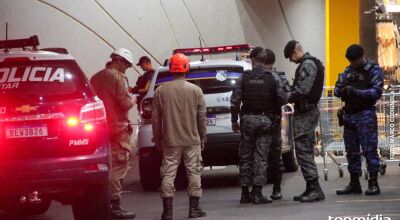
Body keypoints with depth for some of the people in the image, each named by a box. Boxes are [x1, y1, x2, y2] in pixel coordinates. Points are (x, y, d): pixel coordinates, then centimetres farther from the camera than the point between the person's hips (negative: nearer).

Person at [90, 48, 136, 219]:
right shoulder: (118, 77, -12)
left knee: (107, 166, 15)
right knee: (119, 167, -5)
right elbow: (124, 103, -17)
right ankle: (115, 206, -8)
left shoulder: (96, 78, 11)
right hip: (118, 128, -8)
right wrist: (133, 101, 2)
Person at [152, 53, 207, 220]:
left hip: (170, 141, 1)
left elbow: (156, 118, 2)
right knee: (194, 172, 7)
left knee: (168, 174, 3)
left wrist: (157, 139, 13)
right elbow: (201, 117, 0)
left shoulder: (161, 91, -1)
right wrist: (202, 137, 12)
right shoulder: (195, 90, -3)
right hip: (192, 140, -1)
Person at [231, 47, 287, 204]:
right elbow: (282, 99, -6)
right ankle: (257, 193, -5)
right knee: (261, 157, 0)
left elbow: (235, 101, -3)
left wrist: (234, 120, 8)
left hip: (248, 120, 1)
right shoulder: (272, 77, -3)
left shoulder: (244, 77, -2)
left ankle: (245, 193, 11)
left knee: (245, 157, 9)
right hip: (265, 120, -1)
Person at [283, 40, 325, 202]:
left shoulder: (307, 65, -13)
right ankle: (311, 189, 16)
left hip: (305, 113, -11)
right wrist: (290, 96, 10)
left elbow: (302, 90, -21)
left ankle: (315, 189, -13)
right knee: (305, 152, 13)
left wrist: (287, 98, -9)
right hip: (308, 111, 11)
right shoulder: (310, 63, 20)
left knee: (303, 151, -11)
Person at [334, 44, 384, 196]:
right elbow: (337, 88, 16)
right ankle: (354, 184, 15)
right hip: (349, 114, 7)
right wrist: (341, 91, -9)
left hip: (365, 115, -7)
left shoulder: (374, 70, -4)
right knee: (351, 151, 9)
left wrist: (356, 92, -24)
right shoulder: (348, 71, 15)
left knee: (369, 149, -9)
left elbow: (377, 92, -14)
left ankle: (373, 183, -8)